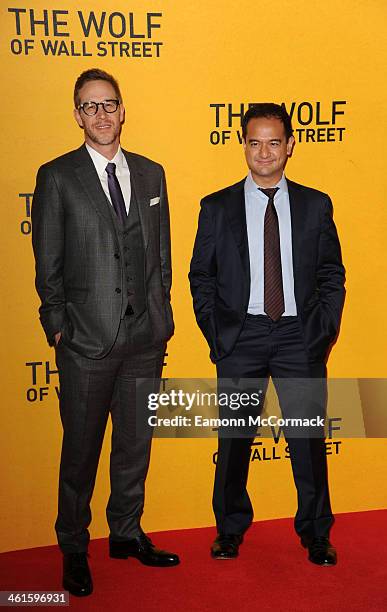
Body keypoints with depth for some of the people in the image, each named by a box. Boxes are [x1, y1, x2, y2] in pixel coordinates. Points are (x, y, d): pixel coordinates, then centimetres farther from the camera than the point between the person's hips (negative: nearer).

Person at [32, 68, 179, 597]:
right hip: (88, 340, -4)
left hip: (145, 336, 4)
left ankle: (127, 534, 32)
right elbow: (47, 263, -2)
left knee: (136, 444, 15)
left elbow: (162, 253, 12)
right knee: (81, 452, 6)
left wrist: (161, 316, 8)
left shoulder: (150, 174, 10)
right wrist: (57, 327, -5)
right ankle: (74, 550, 23)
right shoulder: (57, 177, -1)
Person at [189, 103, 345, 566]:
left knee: (309, 439, 4)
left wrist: (324, 332, -1)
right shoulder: (217, 207, 4)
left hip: (300, 336, 1)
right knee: (234, 439, 8)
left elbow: (332, 275, 8)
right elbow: (201, 277, 5)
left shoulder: (316, 205, 7)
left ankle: (316, 533, 22)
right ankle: (231, 528, 26)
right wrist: (216, 336, -2)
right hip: (240, 336, 0)